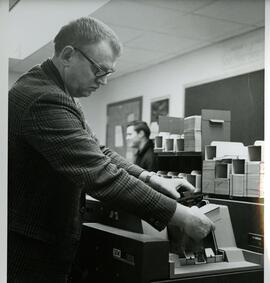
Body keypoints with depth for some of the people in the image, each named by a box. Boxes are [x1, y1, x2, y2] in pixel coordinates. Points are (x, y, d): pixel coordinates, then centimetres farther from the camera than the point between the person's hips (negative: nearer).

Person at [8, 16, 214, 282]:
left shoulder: (52, 90, 7)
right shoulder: (44, 100, -26)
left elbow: (94, 151, 9)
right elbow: (100, 175, -30)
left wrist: (148, 177, -4)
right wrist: (179, 215, -25)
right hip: (32, 249, -10)